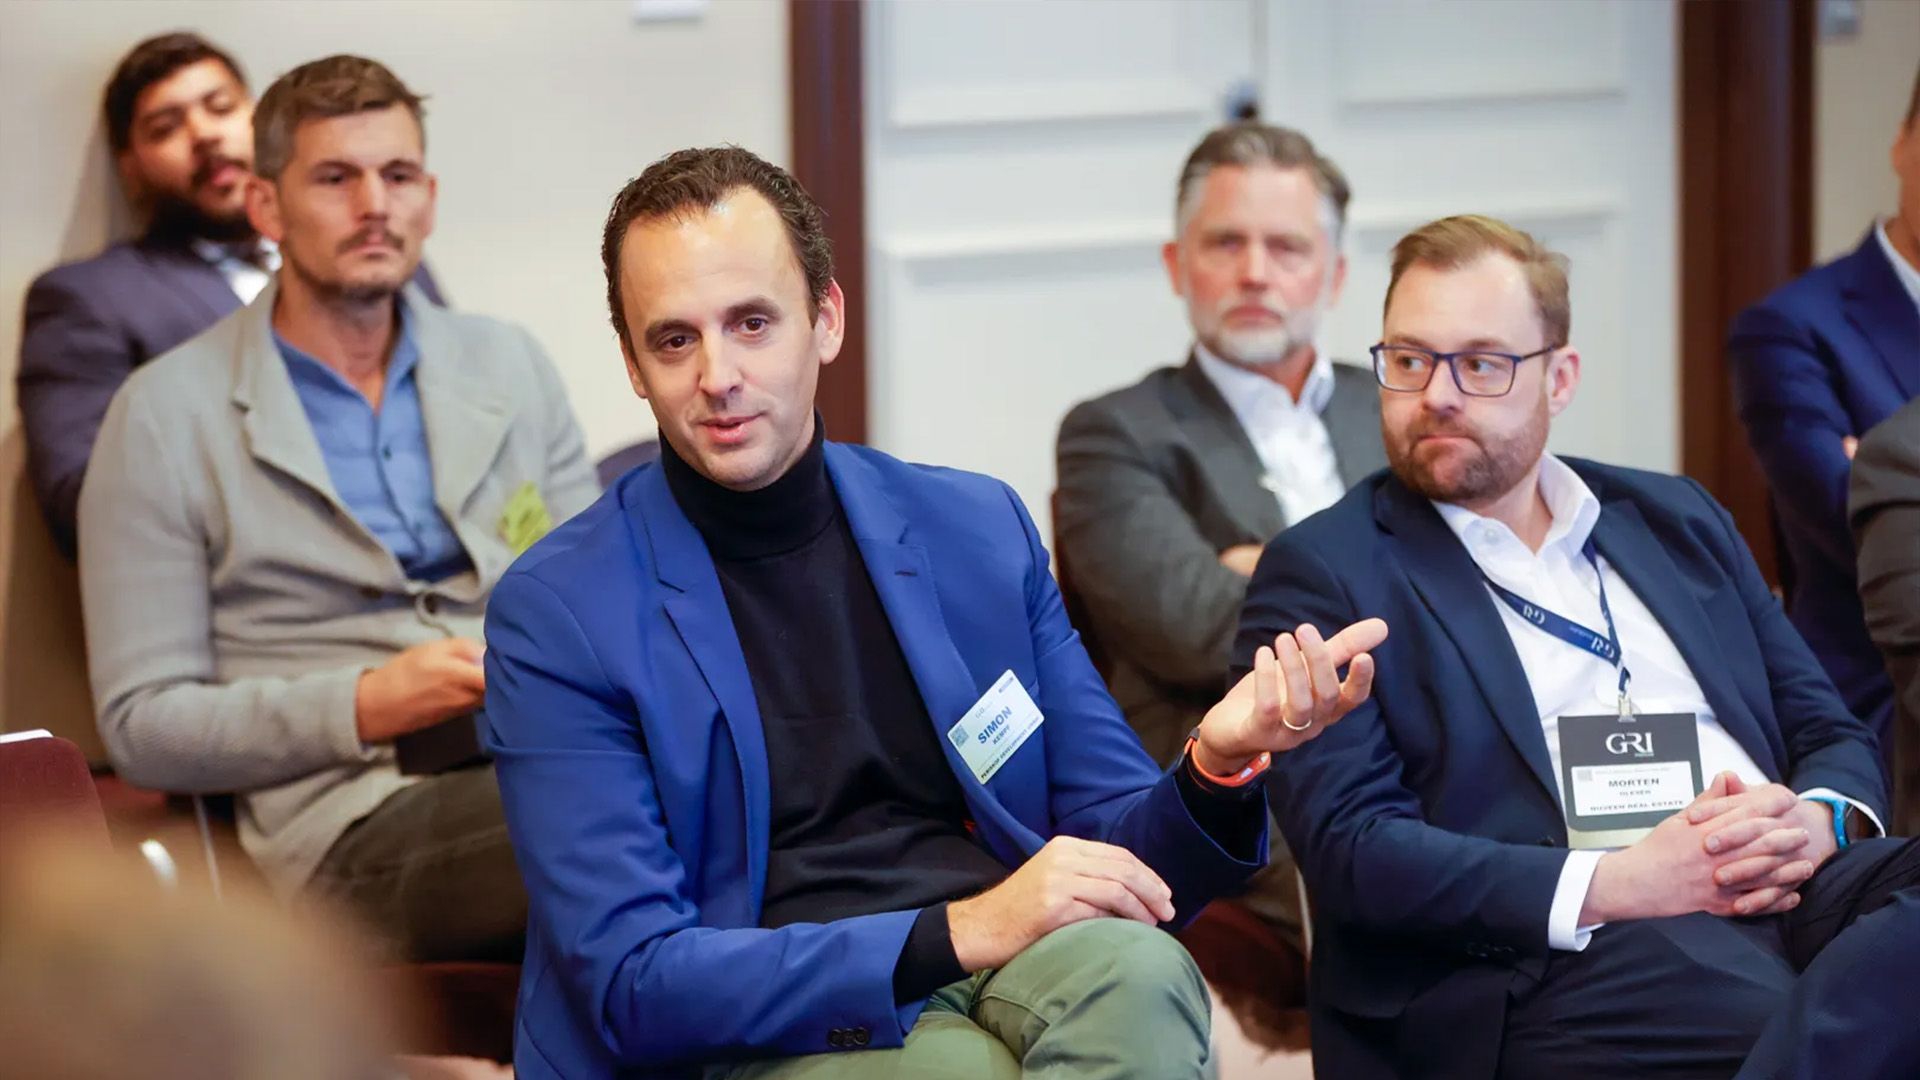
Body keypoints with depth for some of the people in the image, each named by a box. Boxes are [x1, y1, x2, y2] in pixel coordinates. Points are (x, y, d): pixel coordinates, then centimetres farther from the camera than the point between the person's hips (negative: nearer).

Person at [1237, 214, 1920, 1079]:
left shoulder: (1678, 521, 25)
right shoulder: (1321, 573, 9)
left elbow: (1832, 733, 25)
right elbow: (1352, 847, -2)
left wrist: (1819, 820, -1)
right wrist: (1616, 885, -13)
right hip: (1551, 963, -6)